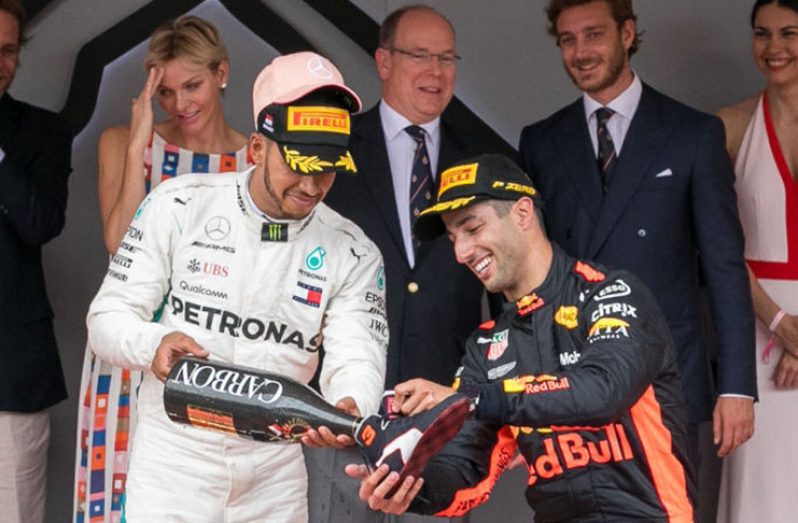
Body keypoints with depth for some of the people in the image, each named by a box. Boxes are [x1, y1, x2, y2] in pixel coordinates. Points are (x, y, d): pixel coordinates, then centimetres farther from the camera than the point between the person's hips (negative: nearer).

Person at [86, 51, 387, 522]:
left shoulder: (353, 253, -3)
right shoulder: (178, 207, -7)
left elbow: (357, 358, -11)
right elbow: (108, 317, -5)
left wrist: (348, 407, -35)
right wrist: (154, 344, -28)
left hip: (275, 475, 2)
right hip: (175, 462, -2)